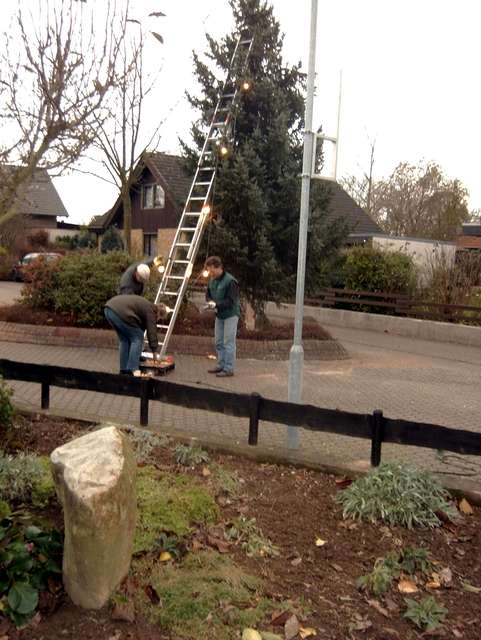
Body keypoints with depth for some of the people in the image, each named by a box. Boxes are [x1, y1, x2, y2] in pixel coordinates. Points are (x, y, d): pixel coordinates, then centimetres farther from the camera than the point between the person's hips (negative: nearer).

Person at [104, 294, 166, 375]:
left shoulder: (145, 305, 31)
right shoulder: (151, 310, 5)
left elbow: (140, 326, 36)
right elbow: (152, 331, 2)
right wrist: (155, 352, 10)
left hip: (109, 308, 10)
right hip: (120, 312, -10)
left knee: (124, 339, 21)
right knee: (137, 338, 4)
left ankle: (124, 370, 23)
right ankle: (131, 370, 1)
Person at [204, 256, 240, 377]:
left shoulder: (230, 281, -20)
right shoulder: (212, 280, 3)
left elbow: (231, 301, -22)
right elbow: (208, 294, 14)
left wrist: (216, 305, -28)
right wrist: (210, 301, -8)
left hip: (231, 315, -8)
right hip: (219, 315, 8)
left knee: (228, 342, -5)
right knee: (219, 342, 14)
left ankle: (229, 369, 1)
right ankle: (221, 365, 25)